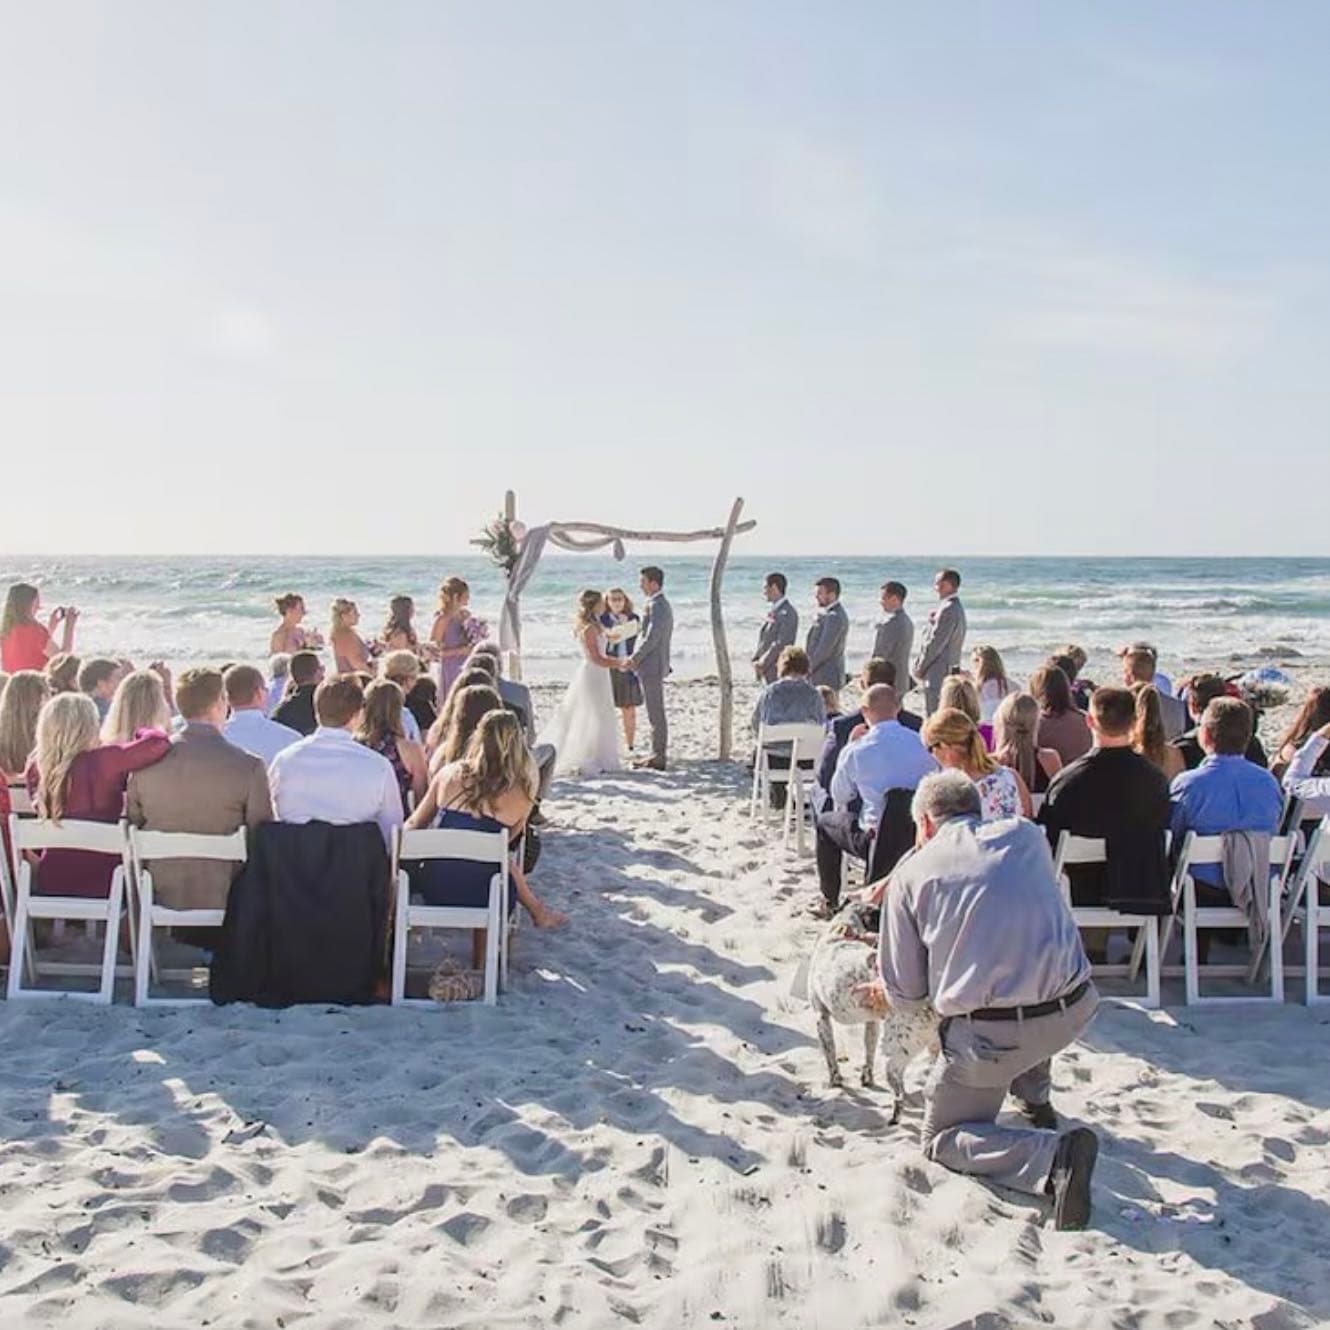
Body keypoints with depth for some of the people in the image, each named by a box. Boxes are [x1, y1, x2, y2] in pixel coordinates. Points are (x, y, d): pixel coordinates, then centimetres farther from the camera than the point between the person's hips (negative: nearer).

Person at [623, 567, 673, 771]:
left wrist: (633, 660, -16)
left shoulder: (656, 605, -16)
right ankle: (658, 754, 20)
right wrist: (635, 660, 16)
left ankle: (659, 758, -2)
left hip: (652, 666, -10)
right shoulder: (662, 604, 16)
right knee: (656, 713, 14)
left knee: (656, 713, -6)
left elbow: (652, 638, -22)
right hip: (653, 666, 10)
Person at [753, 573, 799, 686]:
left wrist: (762, 664, -15)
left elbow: (781, 644, -19)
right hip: (767, 672, 9)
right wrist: (755, 660, 1)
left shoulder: (787, 613, -15)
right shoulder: (773, 612, 13)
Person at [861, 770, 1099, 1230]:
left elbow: (904, 991, 3)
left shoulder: (911, 874, 0)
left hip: (991, 1034, -5)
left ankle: (1053, 1156, -10)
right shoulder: (1027, 836, 9)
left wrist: (887, 991, 27)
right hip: (1074, 1011, 5)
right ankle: (1035, 1102, 41)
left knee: (941, 1140, 15)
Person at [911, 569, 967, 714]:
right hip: (950, 669, 10)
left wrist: (919, 668, -10)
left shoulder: (947, 610, -19)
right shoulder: (957, 607, 14)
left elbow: (936, 643, -19)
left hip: (938, 673, -10)